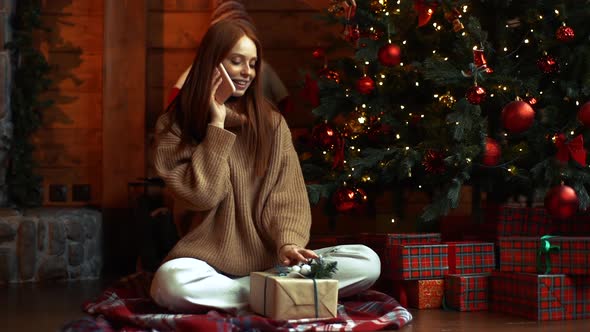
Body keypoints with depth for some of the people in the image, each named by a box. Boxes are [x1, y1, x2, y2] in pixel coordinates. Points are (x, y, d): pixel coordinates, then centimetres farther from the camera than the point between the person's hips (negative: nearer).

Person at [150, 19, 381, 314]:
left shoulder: (271, 122, 9)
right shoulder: (175, 125, 3)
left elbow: (286, 195, 1)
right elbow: (202, 194, -10)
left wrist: (288, 243, -18)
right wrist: (217, 125, -9)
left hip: (269, 260, 3)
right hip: (211, 263, -3)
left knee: (367, 262, -19)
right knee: (171, 282, -39)